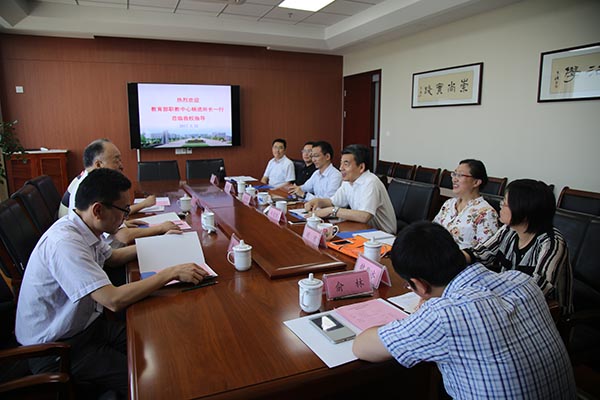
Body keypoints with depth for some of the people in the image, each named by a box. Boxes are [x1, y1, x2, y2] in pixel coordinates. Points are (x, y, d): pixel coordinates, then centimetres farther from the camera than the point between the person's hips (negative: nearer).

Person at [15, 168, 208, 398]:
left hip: (83, 325, 8)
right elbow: (114, 300, -35)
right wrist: (171, 272, -29)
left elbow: (110, 257, 19)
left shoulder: (83, 228, -2)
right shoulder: (64, 242, -30)